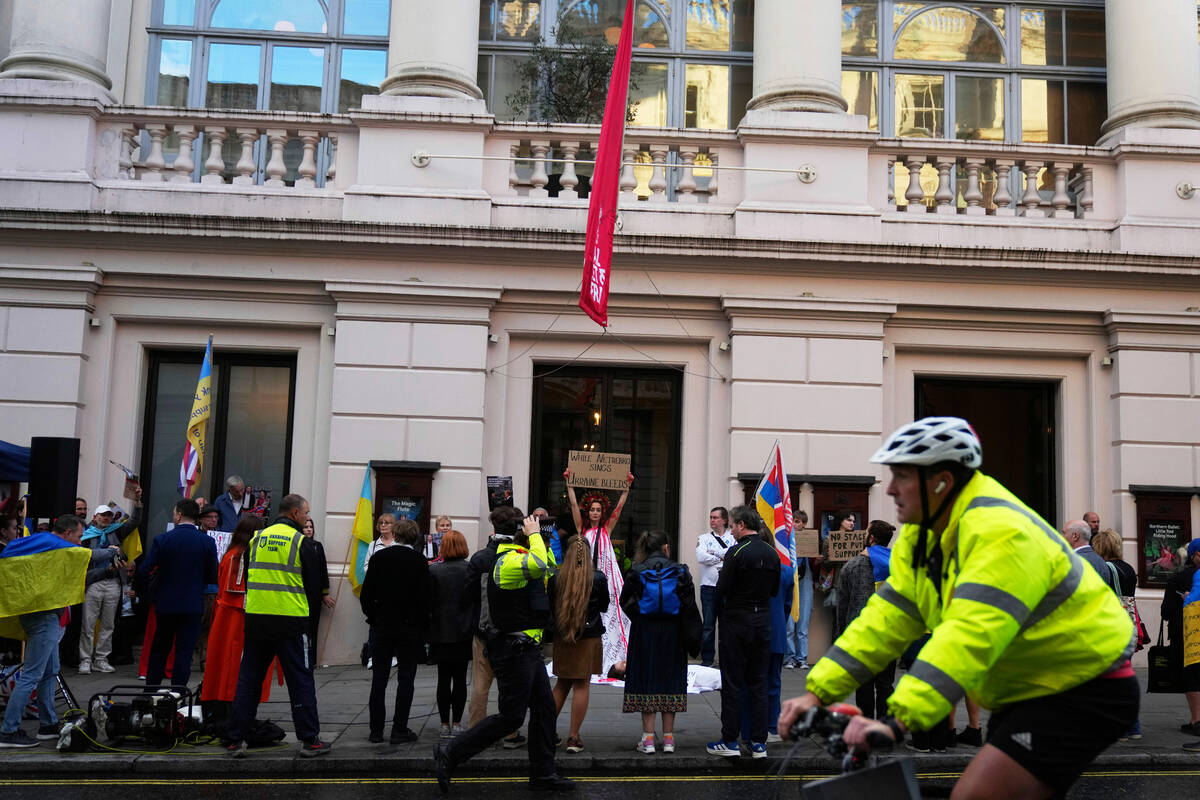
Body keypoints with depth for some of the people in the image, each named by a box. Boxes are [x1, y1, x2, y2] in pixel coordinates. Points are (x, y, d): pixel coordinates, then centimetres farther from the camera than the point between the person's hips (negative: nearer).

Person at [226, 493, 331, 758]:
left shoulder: (257, 538, 9)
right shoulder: (301, 541, -5)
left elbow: (247, 577, 16)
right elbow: (314, 583, -3)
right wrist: (309, 610, 13)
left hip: (255, 617, 4)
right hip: (291, 620, -4)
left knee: (248, 679, 11)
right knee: (301, 680, 4)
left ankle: (236, 740, 11)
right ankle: (309, 740, 7)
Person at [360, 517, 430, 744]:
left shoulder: (378, 557, 0)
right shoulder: (419, 561, -8)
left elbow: (366, 594, 0)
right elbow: (424, 597, -10)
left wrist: (373, 618, 11)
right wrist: (423, 626, 0)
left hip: (382, 626, 3)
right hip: (409, 627, -3)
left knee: (379, 678, 9)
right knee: (405, 678, 4)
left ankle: (376, 730, 11)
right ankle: (399, 730, 3)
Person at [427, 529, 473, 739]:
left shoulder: (434, 570, -8)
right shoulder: (471, 570, -7)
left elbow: (427, 600, -5)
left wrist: (427, 629, 7)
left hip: (440, 632, 0)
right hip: (464, 633, 0)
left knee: (443, 678, 7)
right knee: (460, 678, 7)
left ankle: (444, 724, 10)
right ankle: (456, 723, 8)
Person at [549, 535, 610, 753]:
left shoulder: (556, 578, -6)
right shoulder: (598, 578, -9)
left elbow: (550, 606, 4)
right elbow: (604, 607, 5)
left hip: (562, 637, 2)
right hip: (589, 637, -2)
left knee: (562, 684, 16)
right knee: (582, 685, 4)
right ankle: (573, 737, 3)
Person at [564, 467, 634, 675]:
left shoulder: (606, 529, 11)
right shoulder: (582, 529, 10)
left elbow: (619, 507, 5)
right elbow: (574, 504, 3)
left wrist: (627, 487, -1)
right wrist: (569, 483, -2)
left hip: (606, 574, 0)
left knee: (608, 610, -4)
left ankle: (610, 653, -2)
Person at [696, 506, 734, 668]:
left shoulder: (733, 537, 7)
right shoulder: (704, 538, 10)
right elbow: (700, 557, -7)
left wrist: (714, 553, -10)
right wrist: (724, 558, -6)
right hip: (709, 586, 0)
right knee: (708, 624, 1)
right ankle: (707, 659, 9)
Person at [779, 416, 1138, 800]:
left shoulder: (1001, 532, -27)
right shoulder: (921, 535, 3)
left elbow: (970, 637, -38)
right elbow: (886, 617, -3)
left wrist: (897, 721, -47)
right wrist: (817, 692, -13)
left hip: (1084, 693, -9)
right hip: (1028, 693, 9)